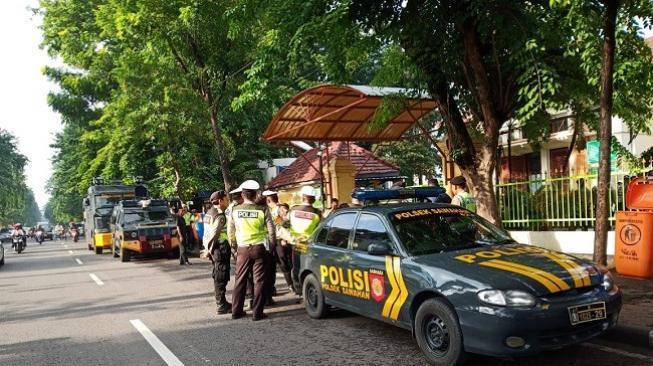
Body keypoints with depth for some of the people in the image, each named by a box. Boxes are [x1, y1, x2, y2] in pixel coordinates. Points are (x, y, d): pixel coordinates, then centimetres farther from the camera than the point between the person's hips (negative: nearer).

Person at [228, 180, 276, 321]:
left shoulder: (235, 210, -1)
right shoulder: (262, 210, -8)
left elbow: (230, 231, 6)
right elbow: (271, 230, -6)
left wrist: (233, 246, 19)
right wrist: (272, 245, 9)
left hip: (242, 249, 2)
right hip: (259, 248, -2)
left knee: (240, 280, 12)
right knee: (259, 281, 5)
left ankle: (236, 311, 19)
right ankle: (257, 313, 6)